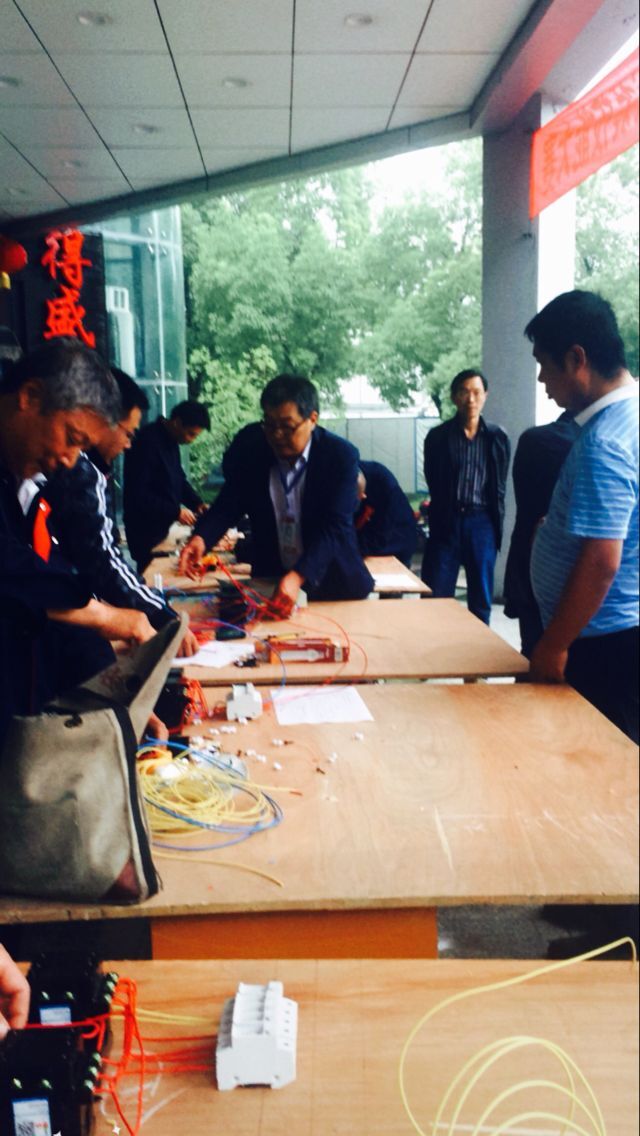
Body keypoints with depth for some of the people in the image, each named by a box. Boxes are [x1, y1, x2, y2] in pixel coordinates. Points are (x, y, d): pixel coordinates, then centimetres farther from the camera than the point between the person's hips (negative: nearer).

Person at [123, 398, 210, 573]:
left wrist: (197, 503, 1)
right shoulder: (147, 442, -21)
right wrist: (176, 511, -21)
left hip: (163, 526, 9)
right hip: (145, 532, -9)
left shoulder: (170, 440, 6)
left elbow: (178, 479, 18)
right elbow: (137, 494, -24)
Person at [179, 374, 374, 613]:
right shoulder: (249, 445, -8)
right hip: (270, 579, 2)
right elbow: (230, 501, -2)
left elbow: (335, 528, -23)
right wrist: (201, 537, -23)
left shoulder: (341, 456, -17)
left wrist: (298, 577, -38)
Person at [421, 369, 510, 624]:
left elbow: (499, 487, 6)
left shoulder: (497, 437, 3)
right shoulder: (437, 436, 0)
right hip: (446, 521, -1)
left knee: (481, 600, 8)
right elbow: (434, 484, 3)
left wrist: (495, 524, 3)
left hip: (482, 522, 1)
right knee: (434, 598, 0)